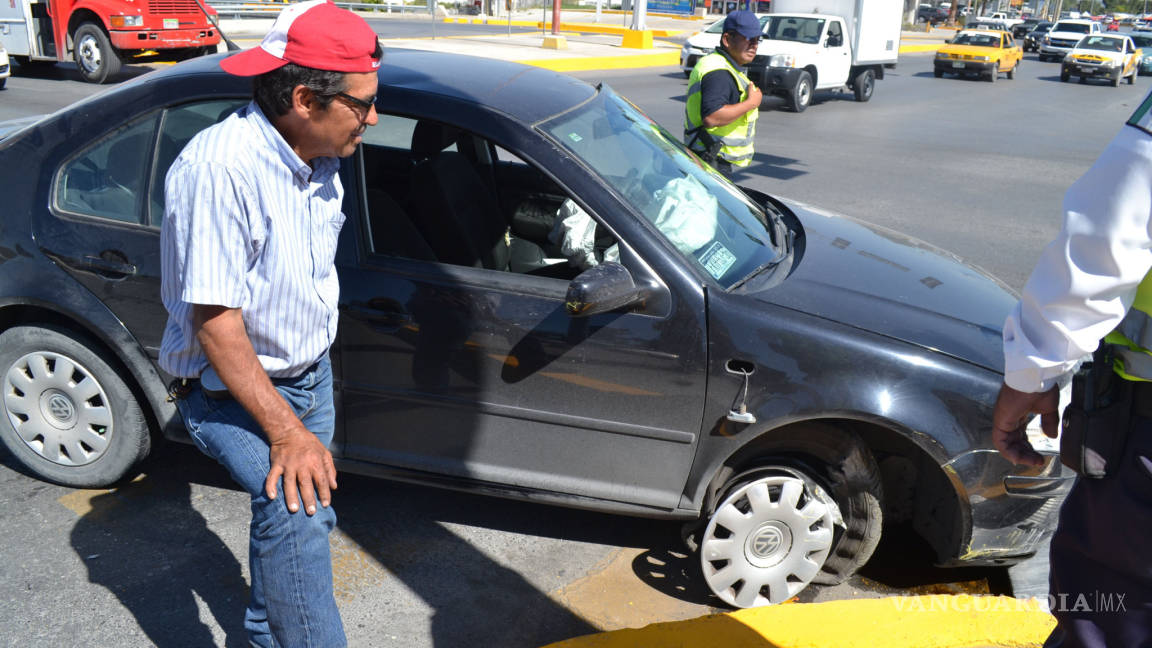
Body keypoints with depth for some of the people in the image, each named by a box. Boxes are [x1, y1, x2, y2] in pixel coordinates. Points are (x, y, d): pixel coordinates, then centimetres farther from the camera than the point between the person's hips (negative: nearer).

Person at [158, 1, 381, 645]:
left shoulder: (318, 158, -3)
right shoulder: (220, 168, -30)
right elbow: (215, 321, -29)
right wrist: (286, 431, -28)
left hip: (310, 374, 8)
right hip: (235, 391, -8)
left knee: (303, 515, 19)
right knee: (295, 511, -27)